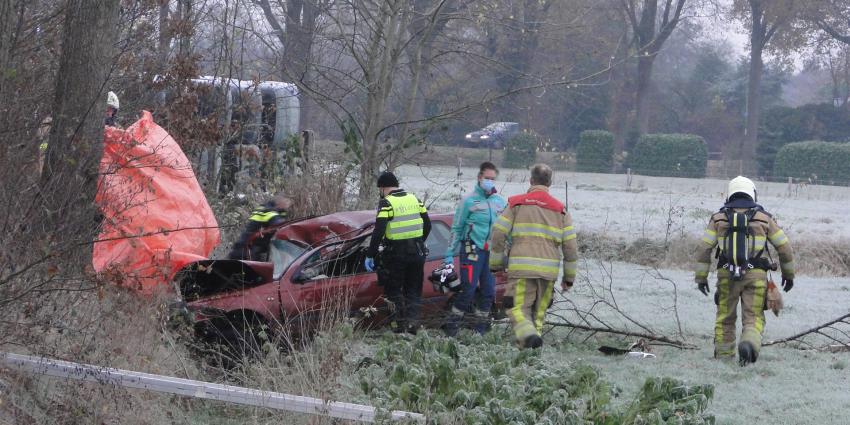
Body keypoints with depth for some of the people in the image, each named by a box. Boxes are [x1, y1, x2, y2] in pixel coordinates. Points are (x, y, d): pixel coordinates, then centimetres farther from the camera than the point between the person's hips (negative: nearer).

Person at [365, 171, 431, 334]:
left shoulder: (386, 203, -10)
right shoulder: (414, 199, 9)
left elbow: (378, 232, -17)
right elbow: (427, 225, 13)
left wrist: (370, 255, -12)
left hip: (396, 253, -5)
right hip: (417, 252, 5)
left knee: (393, 290, 8)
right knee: (413, 290, 15)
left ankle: (399, 324, 4)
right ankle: (412, 322, 8)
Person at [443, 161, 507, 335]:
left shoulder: (500, 202, 12)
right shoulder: (469, 201, -2)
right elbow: (456, 228, 0)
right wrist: (450, 254, -4)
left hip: (492, 252, 5)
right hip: (472, 250, -5)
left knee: (489, 291, 6)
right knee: (468, 289, -12)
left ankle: (480, 329, 16)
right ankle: (452, 326, -3)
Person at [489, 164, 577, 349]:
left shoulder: (517, 204, 6)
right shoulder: (560, 210, 12)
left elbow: (498, 234, 2)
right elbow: (570, 246, 10)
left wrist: (496, 263, 13)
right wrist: (569, 276, 18)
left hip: (521, 268, -3)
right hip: (549, 270, 3)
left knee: (519, 308, -3)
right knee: (538, 312, 14)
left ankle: (529, 336, -30)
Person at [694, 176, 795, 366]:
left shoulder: (718, 218, 8)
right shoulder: (764, 218, 8)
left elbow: (704, 248, 1)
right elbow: (784, 247, 10)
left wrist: (701, 277, 4)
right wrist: (788, 273, 22)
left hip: (727, 275, 1)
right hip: (755, 275, -1)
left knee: (725, 319, 16)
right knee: (753, 319, 1)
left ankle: (723, 357, 15)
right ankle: (749, 345, -27)